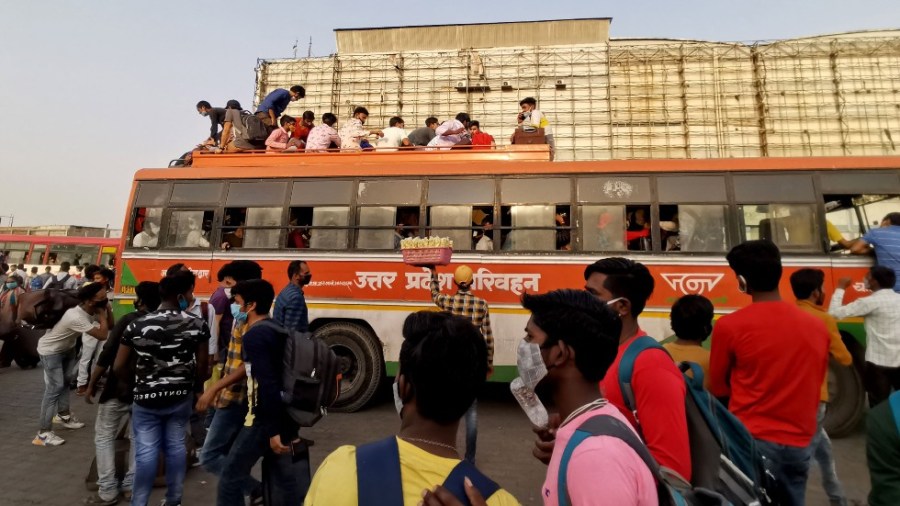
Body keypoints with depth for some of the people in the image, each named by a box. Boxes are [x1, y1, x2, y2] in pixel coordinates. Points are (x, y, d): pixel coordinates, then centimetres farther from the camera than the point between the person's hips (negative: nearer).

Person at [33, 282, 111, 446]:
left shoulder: (92, 310, -15)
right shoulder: (76, 317, -40)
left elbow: (109, 325, -7)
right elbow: (102, 335, -39)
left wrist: (107, 308, -22)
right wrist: (102, 314, -33)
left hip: (67, 347, 9)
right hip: (50, 351, -9)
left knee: (66, 381, 20)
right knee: (54, 388, -10)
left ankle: (63, 415, 38)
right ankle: (44, 433, -3)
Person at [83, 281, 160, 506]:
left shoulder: (128, 320, -13)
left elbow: (107, 354, -15)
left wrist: (91, 385, -4)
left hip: (119, 388, -4)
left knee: (104, 436, 11)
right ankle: (131, 485, 22)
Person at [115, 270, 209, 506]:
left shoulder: (137, 325, -8)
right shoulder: (198, 324, -12)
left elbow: (118, 367, -2)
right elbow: (201, 366, -6)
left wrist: (136, 386, 16)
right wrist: (196, 389, 12)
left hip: (146, 398, 0)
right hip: (181, 396, 1)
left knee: (146, 451, 10)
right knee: (176, 446, 15)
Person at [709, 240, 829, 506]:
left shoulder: (730, 326, -14)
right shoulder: (817, 327, 2)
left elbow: (718, 388, -1)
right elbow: (813, 388, 13)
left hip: (754, 441, -5)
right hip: (799, 443, 6)